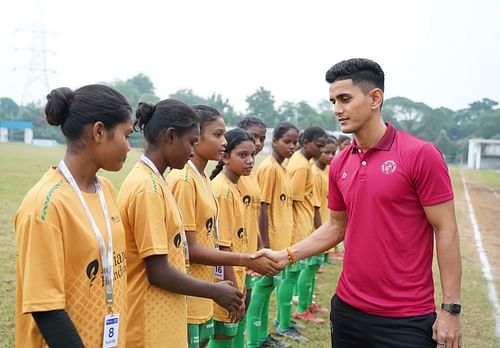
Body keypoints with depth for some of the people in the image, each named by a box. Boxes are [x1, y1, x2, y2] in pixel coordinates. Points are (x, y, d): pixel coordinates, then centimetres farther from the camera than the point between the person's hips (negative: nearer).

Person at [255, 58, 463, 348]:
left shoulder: (421, 154, -12)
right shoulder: (339, 164, 4)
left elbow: (446, 231, -10)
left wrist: (451, 309, -11)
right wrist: (287, 255, 4)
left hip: (406, 319, -5)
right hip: (348, 310, 6)